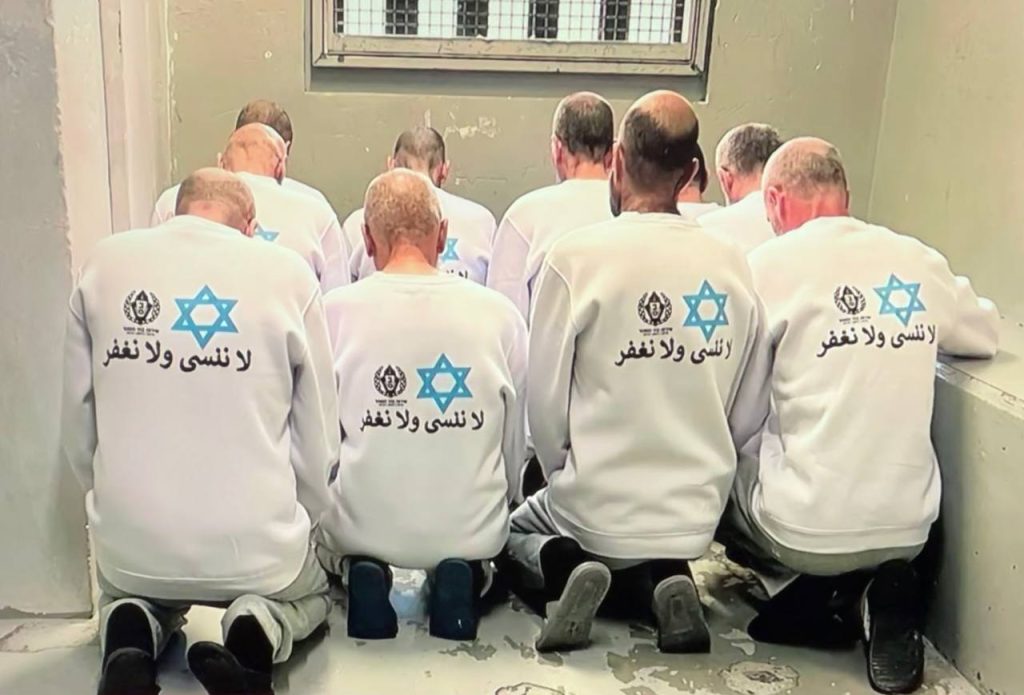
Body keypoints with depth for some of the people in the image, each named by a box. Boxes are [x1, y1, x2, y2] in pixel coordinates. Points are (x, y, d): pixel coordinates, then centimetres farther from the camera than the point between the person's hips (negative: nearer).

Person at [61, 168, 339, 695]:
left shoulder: (104, 264, 1)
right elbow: (319, 438, -4)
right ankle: (262, 632, -1)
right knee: (315, 589, 33)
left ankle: (133, 636, 4)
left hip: (129, 542, 3)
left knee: (124, 591, 39)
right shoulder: (287, 273, -6)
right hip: (257, 548, -2)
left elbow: (76, 423, 4)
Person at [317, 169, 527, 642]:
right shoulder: (499, 313, -6)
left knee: (325, 536, 34)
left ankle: (361, 572, 1)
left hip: (362, 527, 0)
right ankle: (465, 577, 2)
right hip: (471, 529, 1)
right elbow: (516, 444, 3)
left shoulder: (336, 310, -9)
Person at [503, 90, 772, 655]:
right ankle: (662, 581, 3)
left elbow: (545, 397, -11)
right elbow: (749, 416, 0)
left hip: (598, 510, -3)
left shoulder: (576, 256, -17)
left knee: (509, 541, 28)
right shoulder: (732, 265, -6)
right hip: (697, 515, 4)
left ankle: (562, 569, -4)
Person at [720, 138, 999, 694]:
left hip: (808, 529, -4)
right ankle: (878, 591, 7)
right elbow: (983, 334, 20)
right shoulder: (920, 261, 2)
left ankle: (814, 595, 7)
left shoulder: (771, 264, -9)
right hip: (910, 526, 4)